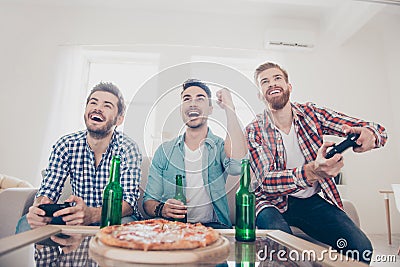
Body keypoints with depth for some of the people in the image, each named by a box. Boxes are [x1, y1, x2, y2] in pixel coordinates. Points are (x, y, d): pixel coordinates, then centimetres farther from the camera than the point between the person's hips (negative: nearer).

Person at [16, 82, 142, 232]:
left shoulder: (128, 149, -14)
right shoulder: (66, 145, -4)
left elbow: (129, 202, -21)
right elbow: (48, 190, -3)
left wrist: (92, 214, -41)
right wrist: (38, 208, -29)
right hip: (77, 219, 2)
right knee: (27, 223, -21)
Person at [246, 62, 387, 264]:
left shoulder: (310, 113, -3)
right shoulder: (253, 131, -11)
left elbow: (379, 130, -4)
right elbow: (266, 181, -23)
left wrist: (368, 134, -31)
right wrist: (312, 171, -42)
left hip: (312, 201, 3)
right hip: (274, 202, -3)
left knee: (361, 247, -18)